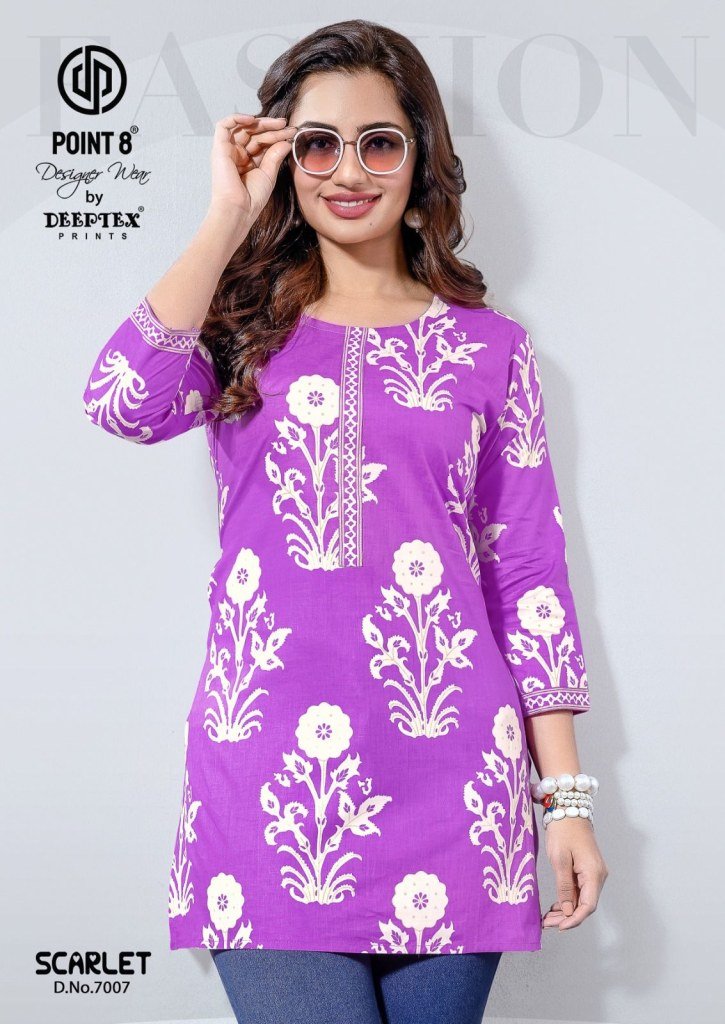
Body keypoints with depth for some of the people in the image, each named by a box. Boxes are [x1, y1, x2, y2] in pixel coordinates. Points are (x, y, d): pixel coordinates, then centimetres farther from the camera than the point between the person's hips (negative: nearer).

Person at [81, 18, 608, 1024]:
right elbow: (122, 400, -13)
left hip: (447, 782, 1)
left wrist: (566, 794, 4)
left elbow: (529, 573, 8)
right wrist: (229, 214, -4)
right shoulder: (245, 331, 10)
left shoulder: (490, 347, 10)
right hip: (266, 775, -1)